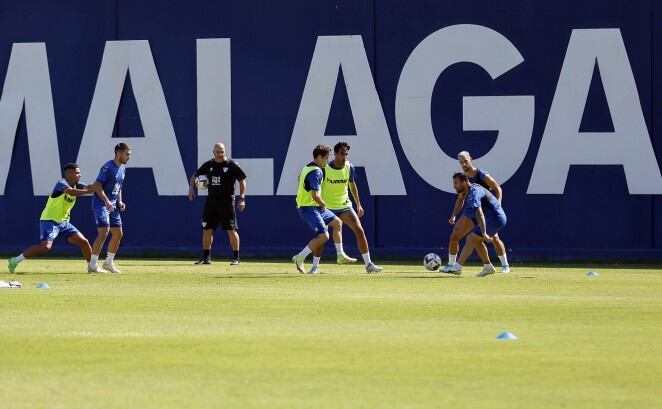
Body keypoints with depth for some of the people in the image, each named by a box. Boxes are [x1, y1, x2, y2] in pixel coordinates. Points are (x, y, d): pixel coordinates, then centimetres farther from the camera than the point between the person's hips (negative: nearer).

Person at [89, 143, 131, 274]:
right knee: (103, 232, -18)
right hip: (101, 203, -9)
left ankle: (109, 263, 24)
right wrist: (106, 202, -28)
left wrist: (120, 201, 9)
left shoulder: (122, 168, 11)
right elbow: (97, 186, -20)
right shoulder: (108, 167, -16)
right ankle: (93, 264, -14)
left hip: (113, 205, 9)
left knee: (118, 233, 11)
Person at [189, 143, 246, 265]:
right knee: (207, 229, 5)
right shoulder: (208, 165, 9)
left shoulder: (232, 165, -4)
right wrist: (191, 188, -1)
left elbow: (242, 181, -4)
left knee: (231, 230, -7)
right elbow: (194, 176, 18)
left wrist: (242, 198, -13)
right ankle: (206, 257, 13)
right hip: (211, 199, 5)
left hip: (226, 200, -5)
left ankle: (236, 258, -1)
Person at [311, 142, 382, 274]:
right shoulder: (325, 169, -16)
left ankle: (368, 264, -3)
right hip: (327, 207, -3)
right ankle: (315, 266, 6)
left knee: (359, 230, -8)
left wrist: (358, 204, 15)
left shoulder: (349, 167, -3)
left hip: (344, 205, 3)